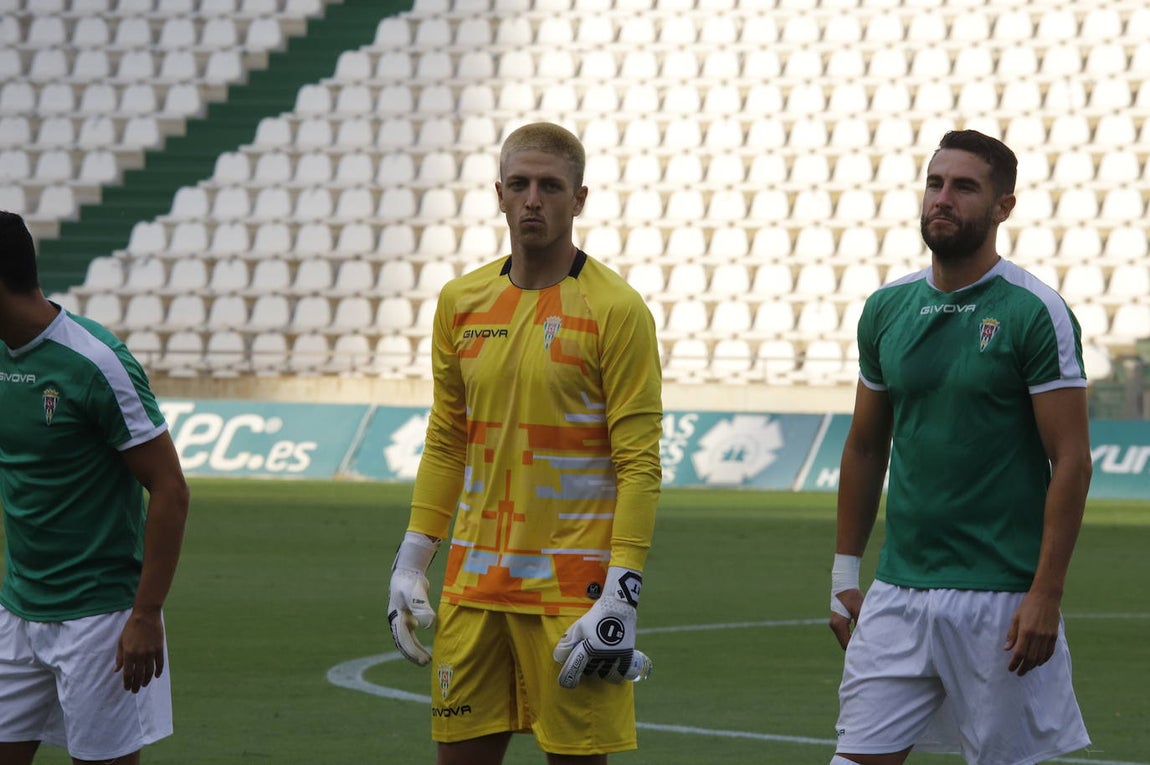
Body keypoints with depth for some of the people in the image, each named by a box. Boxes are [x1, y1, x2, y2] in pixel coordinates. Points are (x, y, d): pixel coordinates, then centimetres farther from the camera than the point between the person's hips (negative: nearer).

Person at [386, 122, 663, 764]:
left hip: (574, 585, -5)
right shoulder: (461, 302, 10)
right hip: (474, 583, 5)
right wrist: (412, 561, 11)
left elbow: (639, 463, -9)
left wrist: (622, 593, -16)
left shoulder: (616, 310, -7)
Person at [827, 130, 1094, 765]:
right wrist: (844, 573, 14)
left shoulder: (1035, 313, -8)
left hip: (1000, 596, -5)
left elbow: (1071, 460, -10)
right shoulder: (887, 308, 9)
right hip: (898, 592, 5)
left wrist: (1046, 594, -15)